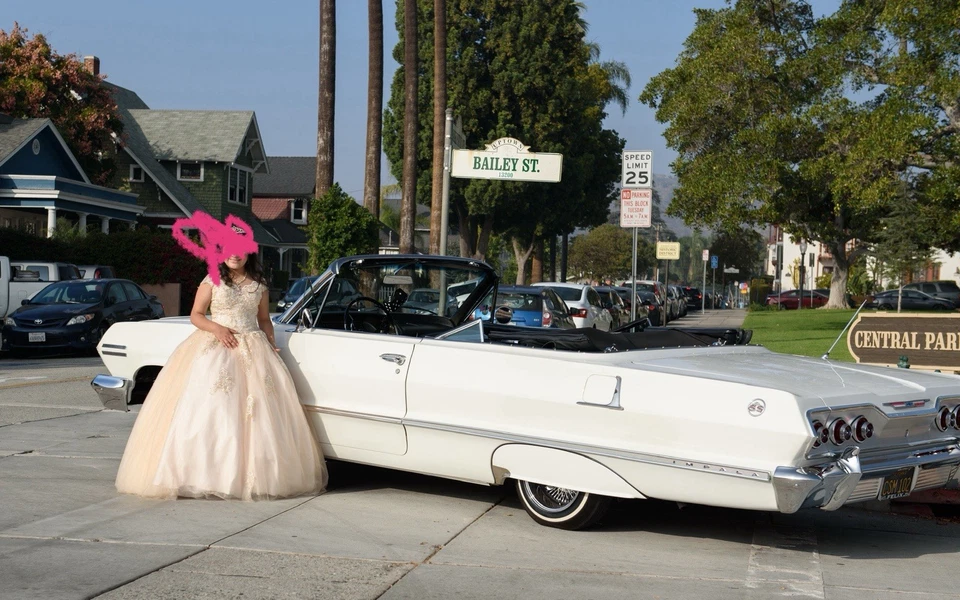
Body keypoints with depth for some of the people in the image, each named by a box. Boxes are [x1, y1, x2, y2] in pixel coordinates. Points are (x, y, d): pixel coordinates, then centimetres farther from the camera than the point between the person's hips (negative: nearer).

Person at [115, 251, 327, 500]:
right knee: (210, 409, -12)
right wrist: (216, 328, -14)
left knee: (257, 412, -6)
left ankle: (255, 474, -3)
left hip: (253, 350, 3)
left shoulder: (258, 285, 11)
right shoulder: (212, 281, 4)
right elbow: (196, 315, 4)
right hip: (215, 348, -3)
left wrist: (271, 342, 1)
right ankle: (204, 474, -14)